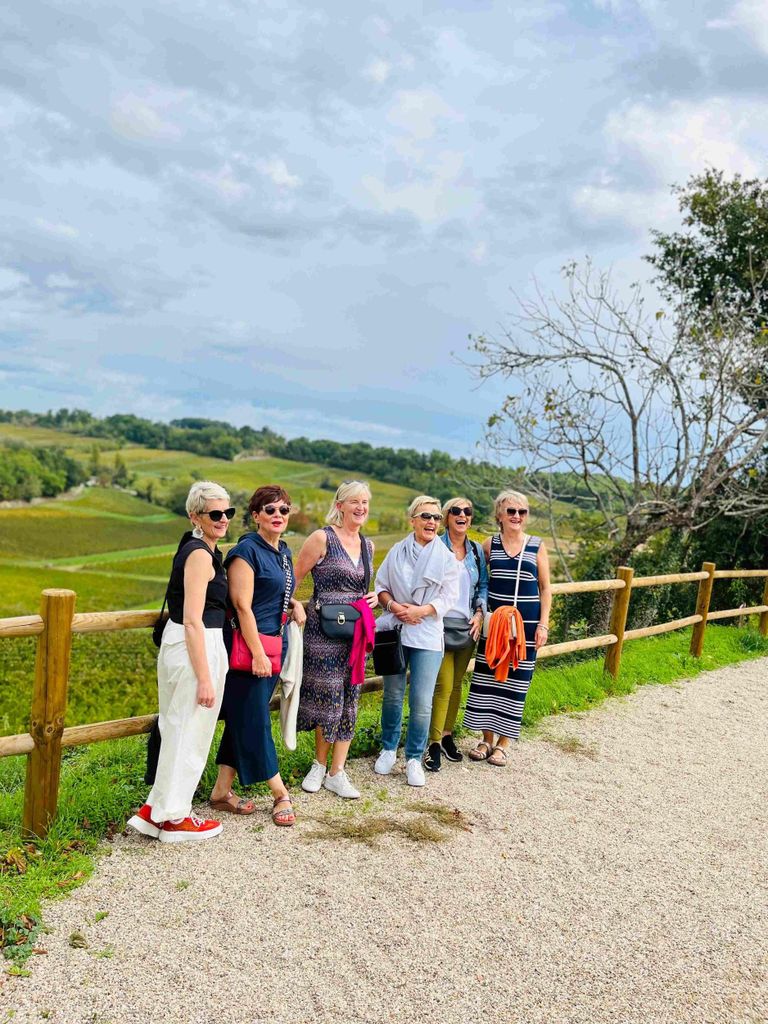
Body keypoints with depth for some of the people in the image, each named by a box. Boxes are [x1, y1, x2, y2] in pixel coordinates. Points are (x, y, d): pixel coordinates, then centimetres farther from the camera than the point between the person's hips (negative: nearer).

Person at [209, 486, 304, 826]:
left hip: (275, 645, 9)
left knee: (242, 720, 13)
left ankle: (222, 791, 22)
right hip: (249, 648, -8)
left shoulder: (284, 551, 13)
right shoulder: (246, 550, -12)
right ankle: (280, 794, 12)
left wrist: (294, 603, 6)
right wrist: (258, 654, -19)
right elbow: (243, 606, -17)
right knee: (254, 721, 2)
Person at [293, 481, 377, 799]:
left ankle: (337, 773, 18)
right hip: (324, 630, -6)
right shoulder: (322, 538, -8)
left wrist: (373, 597, 6)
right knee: (329, 698, 0)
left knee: (349, 701, 7)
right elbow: (293, 580, -7)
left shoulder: (367, 545, 11)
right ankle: (319, 764, 24)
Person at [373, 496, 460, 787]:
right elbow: (380, 585, 8)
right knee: (392, 695, 12)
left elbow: (448, 598, -3)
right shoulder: (397, 551, 4)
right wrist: (392, 605, -11)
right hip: (395, 631, 2)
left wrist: (420, 611, -15)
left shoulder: (446, 558, 0)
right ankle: (389, 749, 31)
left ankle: (414, 758, 12)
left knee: (422, 702, -5)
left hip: (427, 635, -2)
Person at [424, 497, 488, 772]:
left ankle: (447, 735, 25)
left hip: (468, 625, 5)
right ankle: (434, 744, 0)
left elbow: (483, 585, 13)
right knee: (444, 685, -9)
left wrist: (479, 613, 0)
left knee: (457, 683, 12)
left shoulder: (476, 550, 10)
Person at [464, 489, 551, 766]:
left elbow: (545, 589, 3)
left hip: (526, 623, -1)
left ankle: (503, 743, 15)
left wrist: (543, 624, -4)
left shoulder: (537, 546, 0)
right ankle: (487, 739, 19)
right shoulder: (490, 545, 3)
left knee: (515, 681, 4)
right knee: (487, 677, 4)